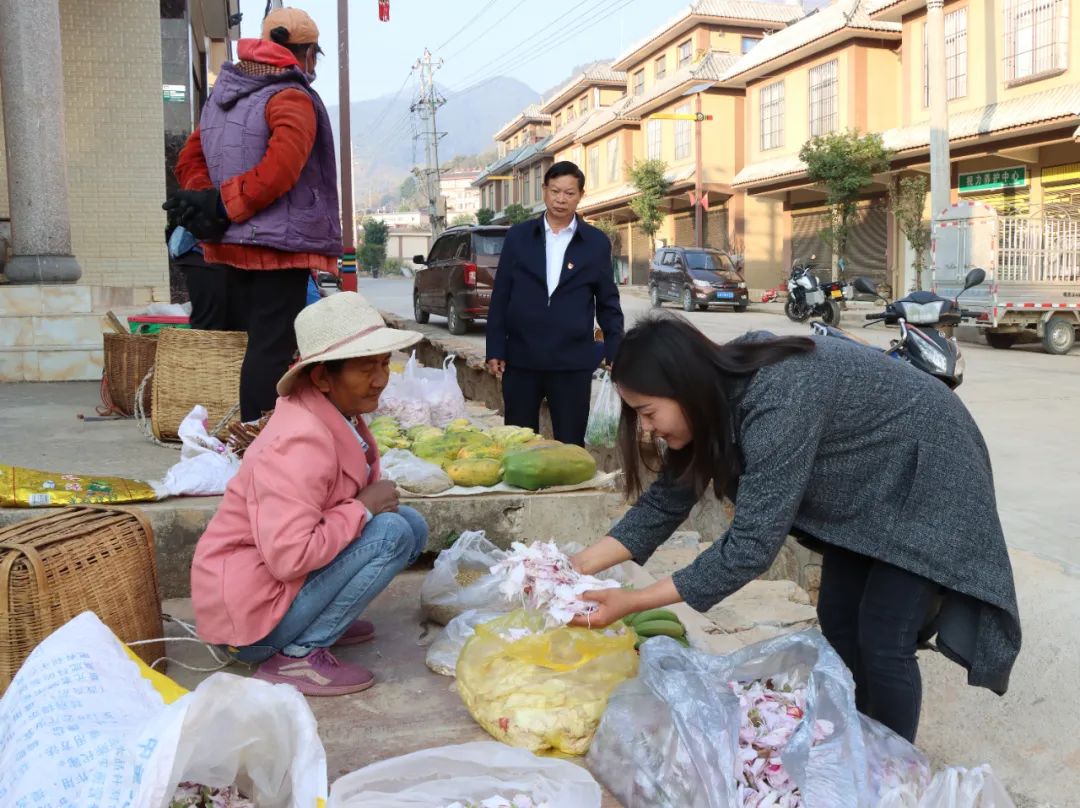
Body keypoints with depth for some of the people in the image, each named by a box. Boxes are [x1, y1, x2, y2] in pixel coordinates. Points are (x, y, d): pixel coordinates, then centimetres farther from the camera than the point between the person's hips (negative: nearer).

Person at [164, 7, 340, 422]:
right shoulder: (292, 98, -10)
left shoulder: (222, 94, 18)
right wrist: (223, 204, -16)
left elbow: (188, 162, 17)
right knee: (272, 349, -6)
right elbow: (278, 171, -24)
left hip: (227, 246, 9)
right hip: (278, 246, -8)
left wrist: (207, 202, 0)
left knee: (254, 343, 16)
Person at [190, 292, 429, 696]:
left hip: (284, 579, 9)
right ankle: (298, 656, -12)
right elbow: (289, 557, -33)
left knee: (411, 525, 4)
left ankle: (321, 621, 8)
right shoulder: (300, 442, -27)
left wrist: (377, 499, -6)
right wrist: (362, 508, -22)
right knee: (392, 533, -22)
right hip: (248, 611, -9)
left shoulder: (339, 416, 1)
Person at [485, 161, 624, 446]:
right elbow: (500, 296, 6)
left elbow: (608, 302, 7)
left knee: (571, 445, 5)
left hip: (573, 361, -1)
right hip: (521, 358, 1)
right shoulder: (518, 236, 5)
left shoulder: (597, 242, 4)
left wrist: (615, 354, 1)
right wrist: (495, 349, 1)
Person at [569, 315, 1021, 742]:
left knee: (883, 641, -8)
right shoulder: (716, 394, -12)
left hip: (929, 476, -8)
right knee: (838, 622, 9)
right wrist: (581, 565, -12)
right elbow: (666, 500, -4)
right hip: (867, 484, 8)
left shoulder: (778, 403, -38)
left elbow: (752, 544, -36)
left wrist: (632, 603, -33)